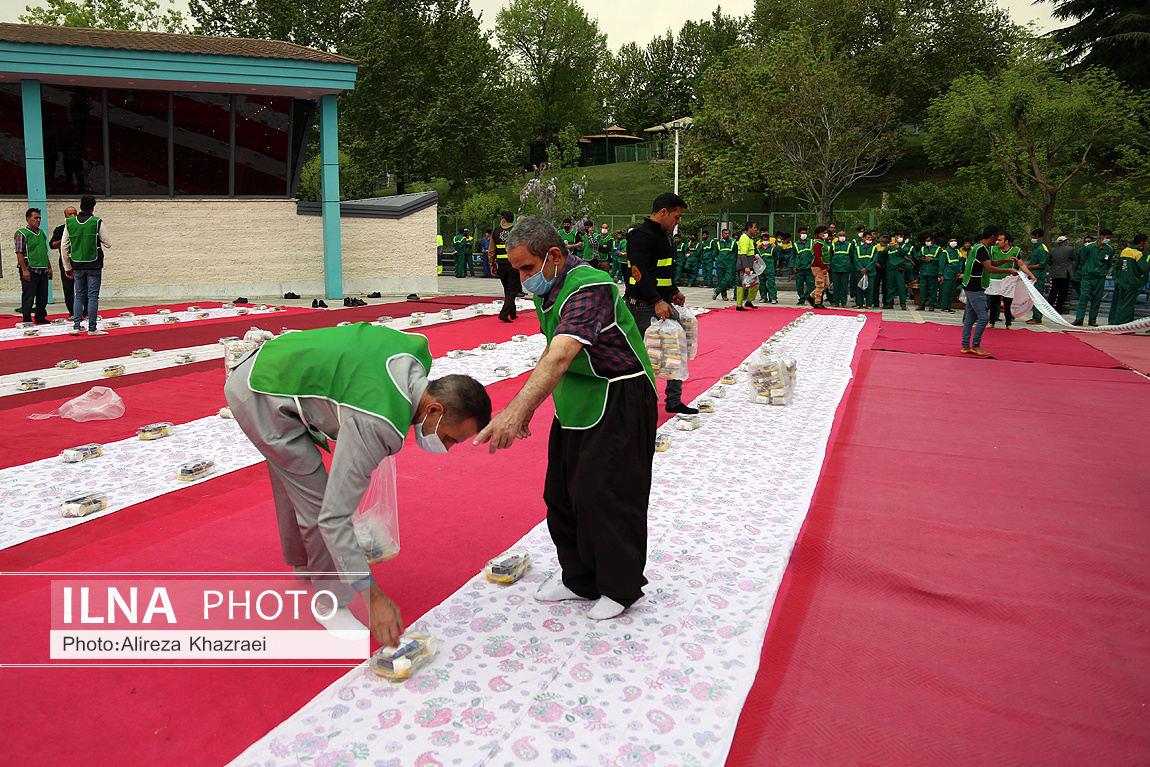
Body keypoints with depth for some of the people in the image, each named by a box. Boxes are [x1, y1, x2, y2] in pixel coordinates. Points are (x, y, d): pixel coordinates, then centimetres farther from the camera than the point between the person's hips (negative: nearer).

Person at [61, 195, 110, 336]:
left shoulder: (70, 223, 4)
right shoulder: (97, 222, -7)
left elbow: (64, 246, 7)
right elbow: (108, 244, -2)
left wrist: (67, 267, 15)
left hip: (77, 265, 3)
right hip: (94, 265, -3)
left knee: (79, 296, 12)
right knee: (93, 296, 0)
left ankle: (76, 326, 7)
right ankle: (92, 329, 1)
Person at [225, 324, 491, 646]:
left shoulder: (418, 351, -13)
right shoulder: (378, 425, -36)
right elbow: (334, 516, -34)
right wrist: (373, 597, -30)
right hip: (260, 396, -9)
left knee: (293, 482, 26)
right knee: (315, 499, -9)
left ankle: (304, 565, 49)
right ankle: (332, 602, 10)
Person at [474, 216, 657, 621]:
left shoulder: (589, 288, -26)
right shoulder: (548, 287, 5)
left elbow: (559, 357, -41)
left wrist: (515, 411, -52)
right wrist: (525, 406, 5)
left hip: (618, 402, -9)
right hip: (575, 403, 9)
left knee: (605, 494, -4)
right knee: (561, 491, 12)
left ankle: (621, 587, 16)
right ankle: (578, 577, 29)